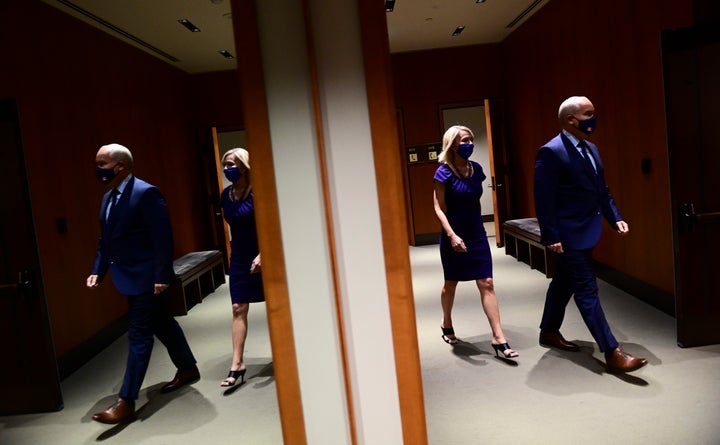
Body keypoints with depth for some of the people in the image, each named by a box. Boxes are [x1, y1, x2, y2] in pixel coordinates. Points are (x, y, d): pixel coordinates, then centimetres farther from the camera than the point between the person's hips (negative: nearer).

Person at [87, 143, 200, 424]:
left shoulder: (146, 193, -17)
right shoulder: (108, 198, 10)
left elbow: (163, 237, -20)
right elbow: (106, 240, 16)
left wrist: (162, 275, -22)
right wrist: (98, 271, 9)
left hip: (146, 277, -9)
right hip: (130, 277, 9)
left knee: (138, 335, -3)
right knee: (162, 324, 19)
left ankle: (126, 401, 5)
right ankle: (187, 369, 35)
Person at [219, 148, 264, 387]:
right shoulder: (226, 195, 4)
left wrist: (262, 254, -24)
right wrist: (233, 251, 18)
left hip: (262, 255, -5)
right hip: (239, 258, 5)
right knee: (238, 309, 1)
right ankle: (237, 364, 6)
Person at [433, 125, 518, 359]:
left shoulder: (476, 168, 4)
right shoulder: (444, 172, -12)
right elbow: (439, 208, -14)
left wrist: (478, 226, 17)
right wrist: (452, 235, -25)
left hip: (477, 235, 4)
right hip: (454, 236, -4)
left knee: (486, 284, -1)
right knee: (451, 283, 13)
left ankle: (498, 338, 2)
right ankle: (447, 325, 37)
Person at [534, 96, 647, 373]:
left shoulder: (591, 149, 12)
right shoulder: (551, 152, -16)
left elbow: (601, 189, 18)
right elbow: (544, 198, -19)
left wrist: (615, 218, 7)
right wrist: (551, 236, -21)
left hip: (586, 233, 9)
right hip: (568, 236, -9)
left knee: (564, 283, 19)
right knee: (587, 290, -5)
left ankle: (549, 332, 35)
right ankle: (612, 353, 1)